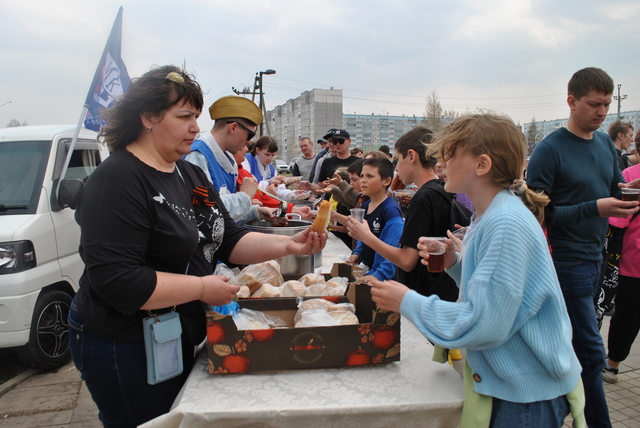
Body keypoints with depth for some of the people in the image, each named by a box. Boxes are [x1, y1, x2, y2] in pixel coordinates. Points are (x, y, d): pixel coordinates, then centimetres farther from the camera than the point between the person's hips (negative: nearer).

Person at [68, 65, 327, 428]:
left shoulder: (191, 174, 6)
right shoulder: (117, 180, -21)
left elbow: (228, 240, 4)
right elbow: (115, 280, -29)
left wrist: (288, 245, -10)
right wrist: (202, 288, -23)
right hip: (128, 348, -8)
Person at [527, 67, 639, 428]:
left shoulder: (606, 144, 9)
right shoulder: (549, 150, -13)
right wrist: (594, 208, -23)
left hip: (596, 256, 7)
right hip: (567, 260, -7)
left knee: (571, 343, 18)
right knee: (591, 351, -1)